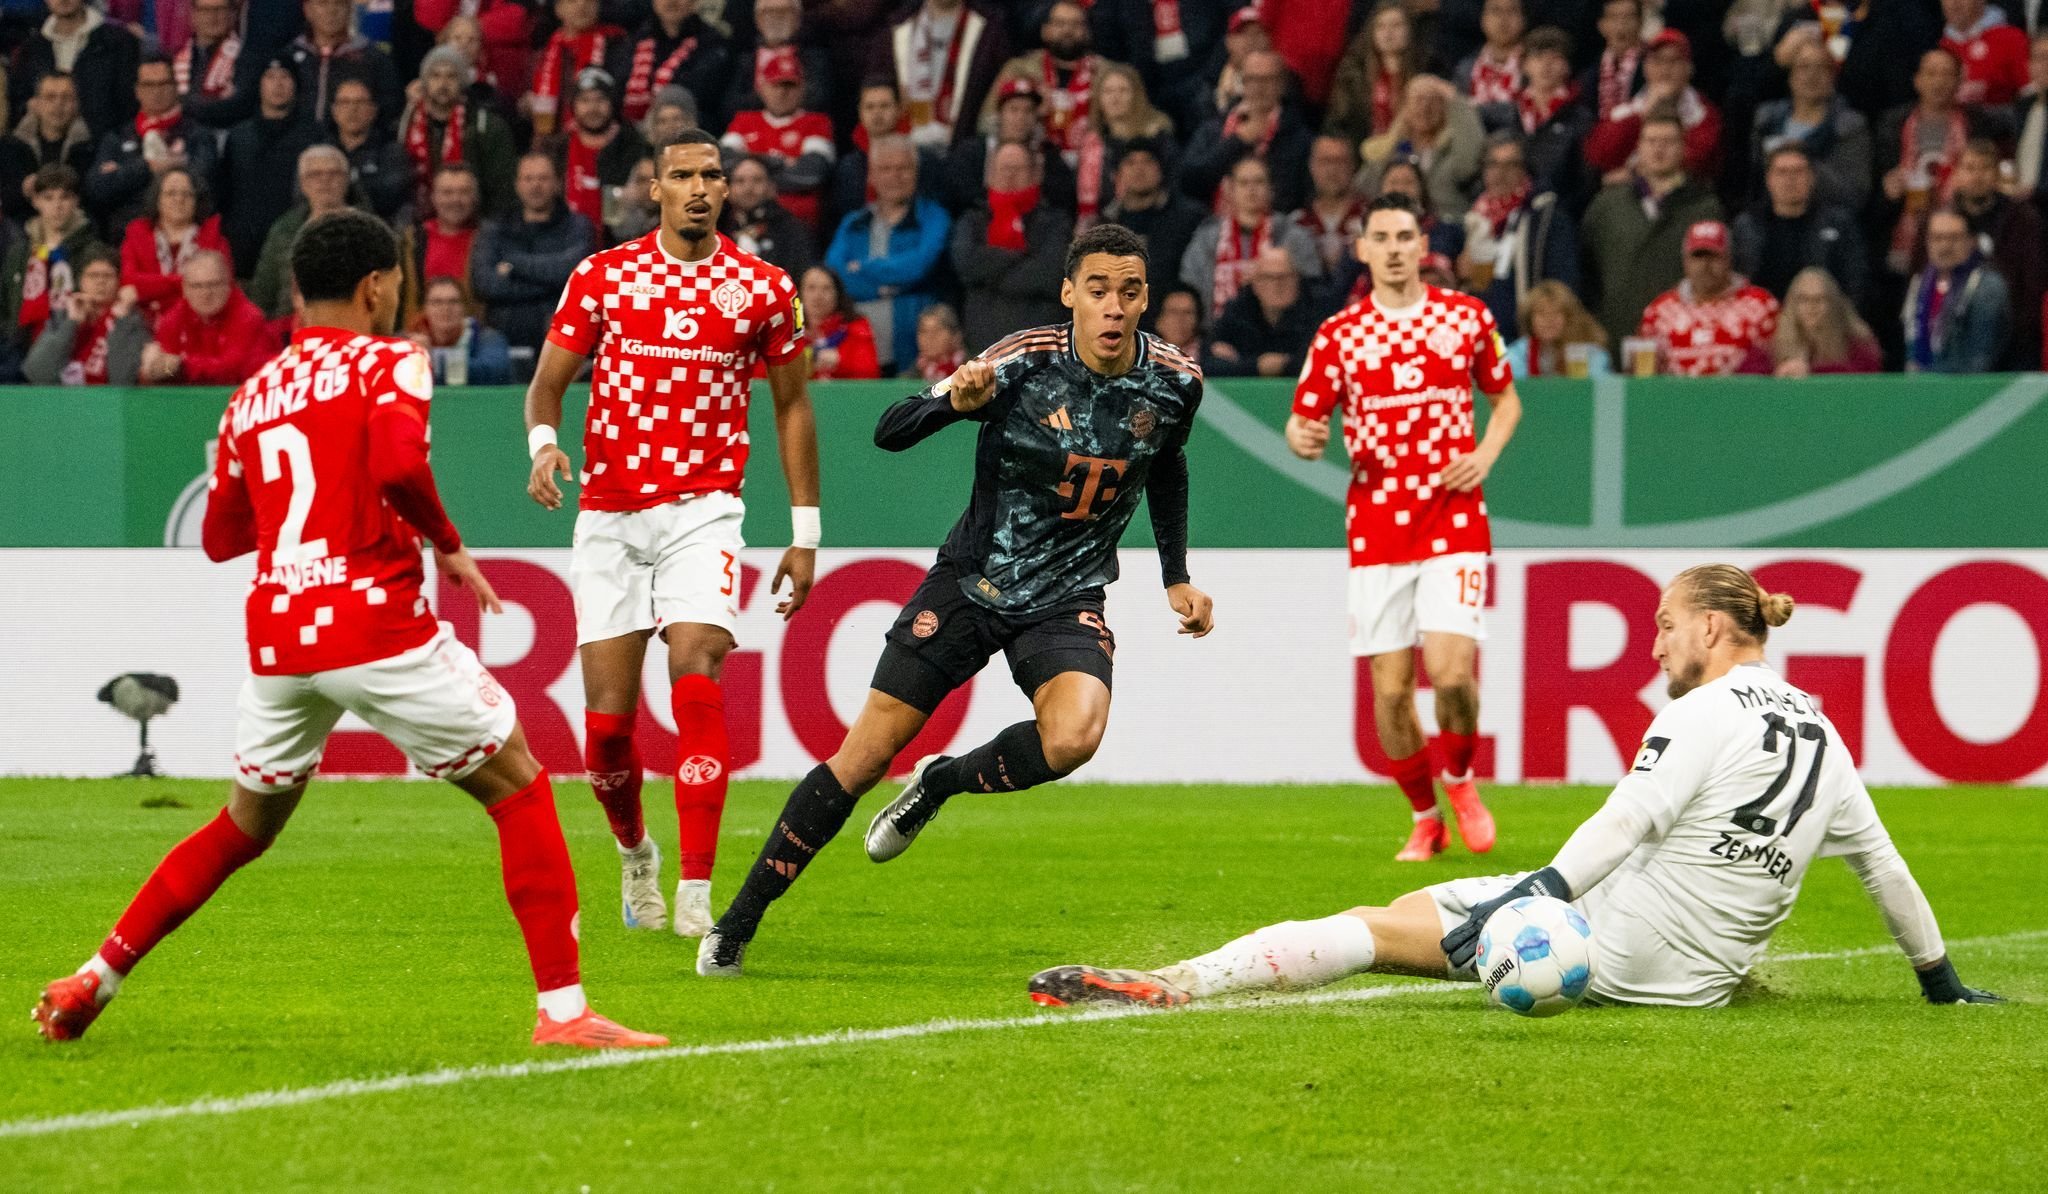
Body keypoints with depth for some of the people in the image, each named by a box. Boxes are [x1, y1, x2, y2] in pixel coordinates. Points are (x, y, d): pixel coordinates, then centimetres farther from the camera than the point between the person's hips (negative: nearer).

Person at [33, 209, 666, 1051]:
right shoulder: (385, 363, -2)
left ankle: (93, 982, 20)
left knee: (244, 827, 24)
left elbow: (221, 536, 23)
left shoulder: (252, 395, 16)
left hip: (276, 636, 6)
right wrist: (449, 546, -6)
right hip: (378, 625, -6)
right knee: (519, 789, 5)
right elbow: (399, 463, -22)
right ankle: (562, 1008, -3)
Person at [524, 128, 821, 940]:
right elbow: (547, 384, 7)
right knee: (608, 717, 0)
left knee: (697, 684, -21)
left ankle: (696, 893, -20)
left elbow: (791, 406, 12)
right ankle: (634, 853, 30)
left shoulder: (764, 289, 3)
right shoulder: (601, 278, 4)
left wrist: (805, 532, 9)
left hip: (703, 509, -1)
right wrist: (543, 443, -16)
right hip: (609, 514, 1)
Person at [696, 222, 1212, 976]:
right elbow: (889, 432, -21)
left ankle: (942, 783, 4)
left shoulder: (1175, 383, -7)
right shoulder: (1024, 363, -18)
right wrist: (957, 400, -41)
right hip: (972, 578, -2)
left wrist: (1176, 578, 17)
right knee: (865, 755, -4)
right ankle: (738, 922, 10)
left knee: (1073, 737, -29)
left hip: (1067, 600, 2)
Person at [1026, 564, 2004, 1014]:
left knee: (1382, 928, -7)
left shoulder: (1708, 715, -9)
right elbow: (1883, 865, 19)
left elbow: (1629, 821, -21)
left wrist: (1544, 895, -25)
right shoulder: (1822, 736, 12)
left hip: (1619, 941, -7)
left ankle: (1171, 984, -15)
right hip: (1708, 974, 7)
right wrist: (1939, 979, 30)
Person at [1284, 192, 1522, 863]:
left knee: (1451, 669, -16)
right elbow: (1303, 421, 8)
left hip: (1454, 522, -1)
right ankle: (1425, 819, 19)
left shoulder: (1467, 317, 5)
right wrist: (1301, 438, -16)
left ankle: (1459, 778, 14)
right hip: (1375, 525, 1)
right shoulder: (1338, 334, 3)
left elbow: (1506, 399, 17)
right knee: (1390, 687, -1)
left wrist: (1485, 455, -2)